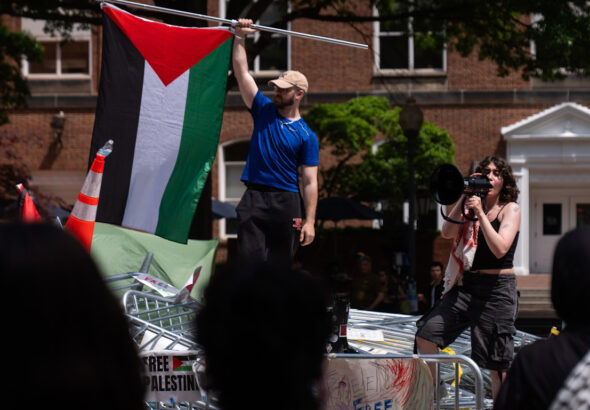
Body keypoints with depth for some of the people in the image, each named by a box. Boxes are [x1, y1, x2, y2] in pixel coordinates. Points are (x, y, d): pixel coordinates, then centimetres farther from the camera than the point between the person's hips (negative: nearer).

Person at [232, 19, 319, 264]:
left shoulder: (306, 136, 1)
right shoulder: (264, 111, 10)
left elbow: (310, 182, -3)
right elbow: (241, 73, 6)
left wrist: (309, 221, -9)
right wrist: (240, 38, -1)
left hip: (286, 204, -2)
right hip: (254, 199, 2)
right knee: (249, 260, -8)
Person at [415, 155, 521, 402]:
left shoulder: (510, 209, -3)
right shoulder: (473, 206, 13)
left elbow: (500, 249, -17)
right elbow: (448, 233, -1)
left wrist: (480, 213, -19)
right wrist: (464, 199, -6)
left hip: (497, 289, -6)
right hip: (467, 285, 6)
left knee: (496, 364, -4)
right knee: (426, 332, -3)